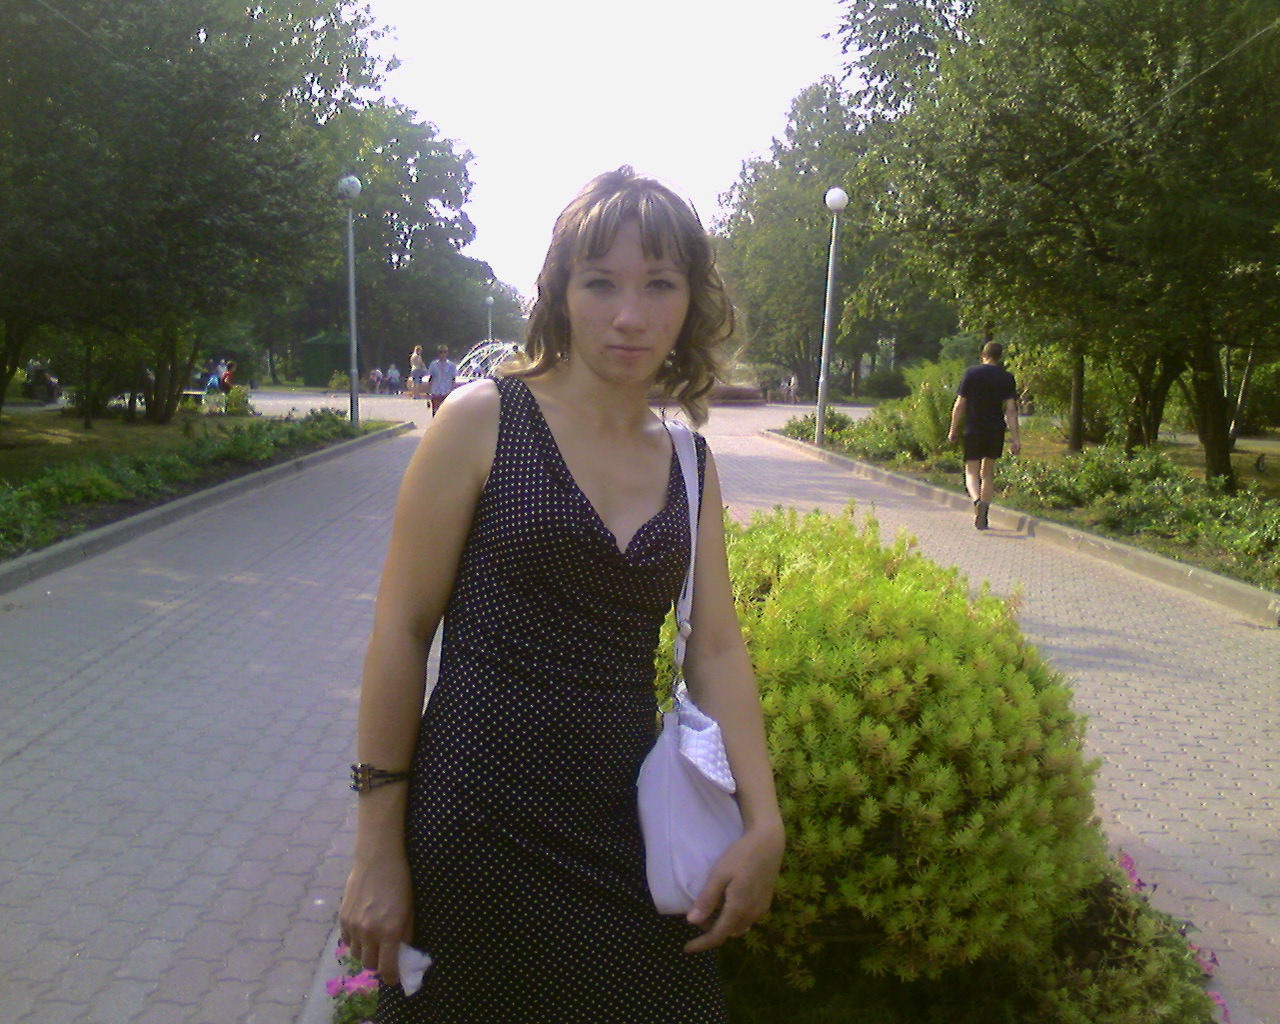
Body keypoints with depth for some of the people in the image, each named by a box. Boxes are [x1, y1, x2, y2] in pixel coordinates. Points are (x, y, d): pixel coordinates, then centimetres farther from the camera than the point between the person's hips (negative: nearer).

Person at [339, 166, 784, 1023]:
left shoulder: (688, 463, 5)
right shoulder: (483, 421, -9)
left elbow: (717, 649, 3)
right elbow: (403, 631, -8)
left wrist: (764, 822, -6)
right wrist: (377, 849, -7)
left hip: (632, 829, 4)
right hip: (480, 824, -4)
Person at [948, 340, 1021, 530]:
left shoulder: (971, 373, -2)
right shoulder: (1006, 378, 2)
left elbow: (960, 405, -2)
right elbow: (1011, 410, -3)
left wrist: (954, 430, 7)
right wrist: (1015, 438, -2)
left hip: (973, 430, -2)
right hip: (996, 431, 2)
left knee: (972, 472, 2)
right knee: (988, 472, 14)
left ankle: (977, 500, -28)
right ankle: (982, 516, 13)